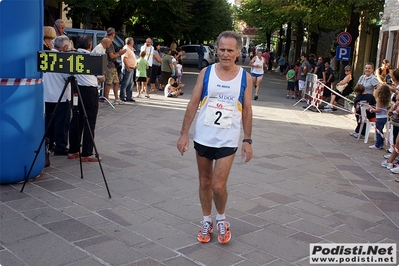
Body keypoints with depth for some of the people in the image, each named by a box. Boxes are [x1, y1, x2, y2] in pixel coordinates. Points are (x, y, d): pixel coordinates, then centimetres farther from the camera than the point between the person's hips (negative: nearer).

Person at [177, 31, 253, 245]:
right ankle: (207, 221, 31)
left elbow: (247, 111, 3)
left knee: (218, 185, -5)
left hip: (228, 140, -1)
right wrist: (184, 133, -4)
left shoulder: (245, 78, -2)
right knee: (204, 182, 12)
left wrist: (247, 140, 0)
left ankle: (221, 219, 23)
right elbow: (193, 103, 0)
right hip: (203, 137, 2)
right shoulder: (206, 73, -2)